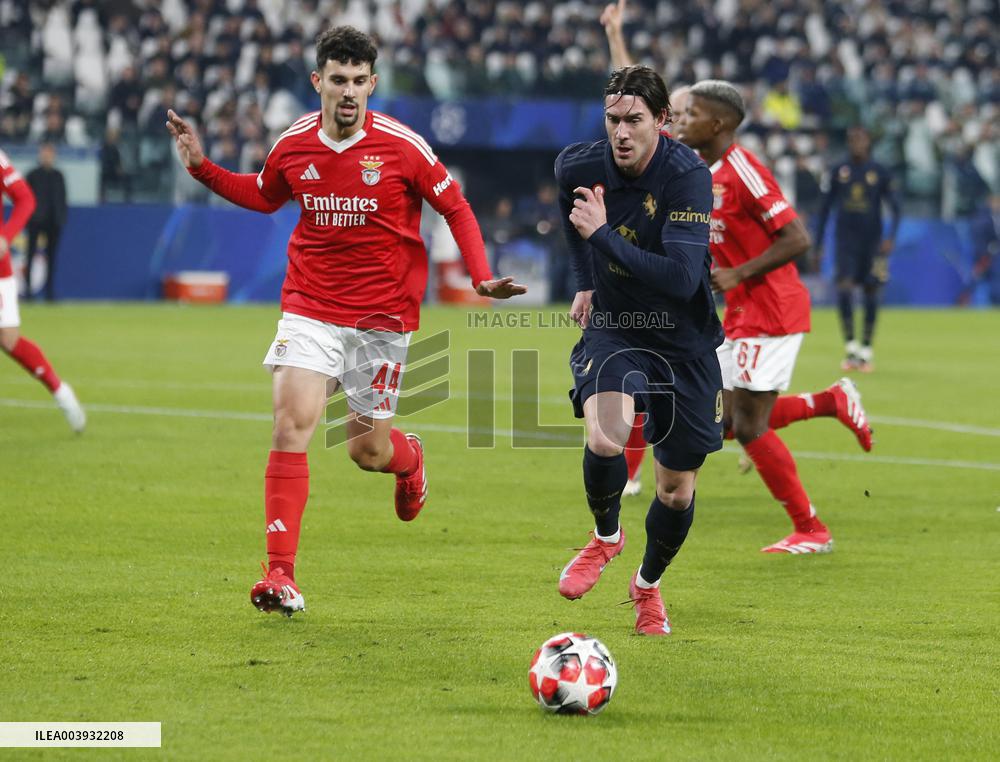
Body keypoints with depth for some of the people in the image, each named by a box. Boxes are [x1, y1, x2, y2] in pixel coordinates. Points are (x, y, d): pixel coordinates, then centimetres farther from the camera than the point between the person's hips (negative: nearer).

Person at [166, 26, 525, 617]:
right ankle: (281, 575, -15)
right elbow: (262, 196, 21)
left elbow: (456, 208, 0)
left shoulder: (402, 145, -10)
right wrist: (203, 168, 8)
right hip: (310, 308, 2)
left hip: (383, 314, -2)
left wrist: (482, 277, -11)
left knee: (368, 451, 3)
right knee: (292, 424, -16)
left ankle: (409, 457, 44)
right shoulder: (293, 145, -1)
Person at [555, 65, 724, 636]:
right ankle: (606, 536, 2)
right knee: (605, 438, -29)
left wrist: (603, 235, -33)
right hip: (614, 331, 1)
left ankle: (649, 584, 37)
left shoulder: (689, 177, -23)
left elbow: (681, 278, -34)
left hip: (685, 343, -1)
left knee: (678, 487, 7)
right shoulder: (579, 166, -10)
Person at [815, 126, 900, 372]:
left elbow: (895, 208, 2)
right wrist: (818, 243, 8)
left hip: (871, 240, 0)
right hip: (845, 239, 0)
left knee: (870, 292, 3)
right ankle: (850, 346, -7)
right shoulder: (839, 172, 6)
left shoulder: (879, 172, 2)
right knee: (844, 288, -15)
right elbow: (825, 208, 11)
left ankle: (866, 350, 13)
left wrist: (890, 237, -13)